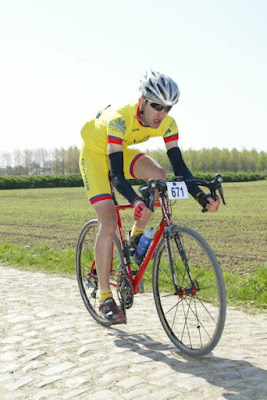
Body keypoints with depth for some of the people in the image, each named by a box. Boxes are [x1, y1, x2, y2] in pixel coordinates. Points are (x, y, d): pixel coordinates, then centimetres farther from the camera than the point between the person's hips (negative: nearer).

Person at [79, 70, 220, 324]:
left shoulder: (167, 124, -21)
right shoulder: (120, 119, -37)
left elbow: (179, 166, -22)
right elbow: (115, 173, -43)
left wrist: (201, 197, -36)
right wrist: (134, 201, -60)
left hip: (120, 151, 5)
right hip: (95, 153, -5)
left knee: (159, 177, -25)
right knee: (108, 223, -17)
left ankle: (136, 238, -1)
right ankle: (104, 298, -6)